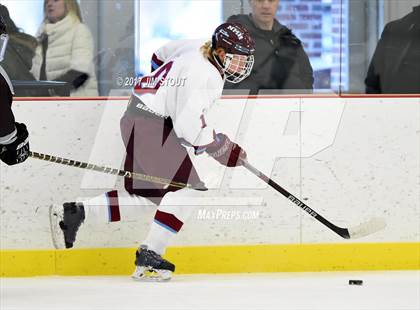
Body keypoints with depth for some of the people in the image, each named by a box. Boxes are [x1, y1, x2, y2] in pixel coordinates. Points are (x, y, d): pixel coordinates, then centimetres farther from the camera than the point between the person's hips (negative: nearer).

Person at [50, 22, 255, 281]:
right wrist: (225, 150, -22)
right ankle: (149, 258, -18)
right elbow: (189, 125, -28)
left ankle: (73, 213, 14)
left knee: (148, 193, 13)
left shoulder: (197, 50, 8)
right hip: (149, 124, -11)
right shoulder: (201, 73, -23)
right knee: (187, 186, -17)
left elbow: (161, 56, 27)